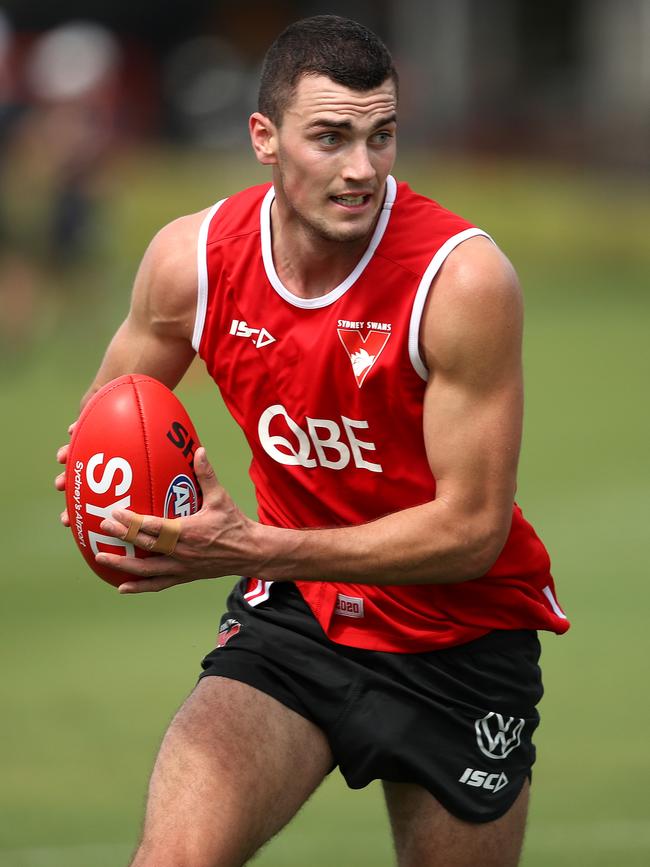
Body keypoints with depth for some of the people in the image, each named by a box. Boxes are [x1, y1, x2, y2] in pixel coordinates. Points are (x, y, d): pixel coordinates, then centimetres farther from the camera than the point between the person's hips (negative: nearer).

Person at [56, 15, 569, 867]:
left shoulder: (463, 278, -22)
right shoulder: (190, 259, -9)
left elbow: (474, 528, -21)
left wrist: (256, 550, -30)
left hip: (460, 643, -2)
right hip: (292, 616, 2)